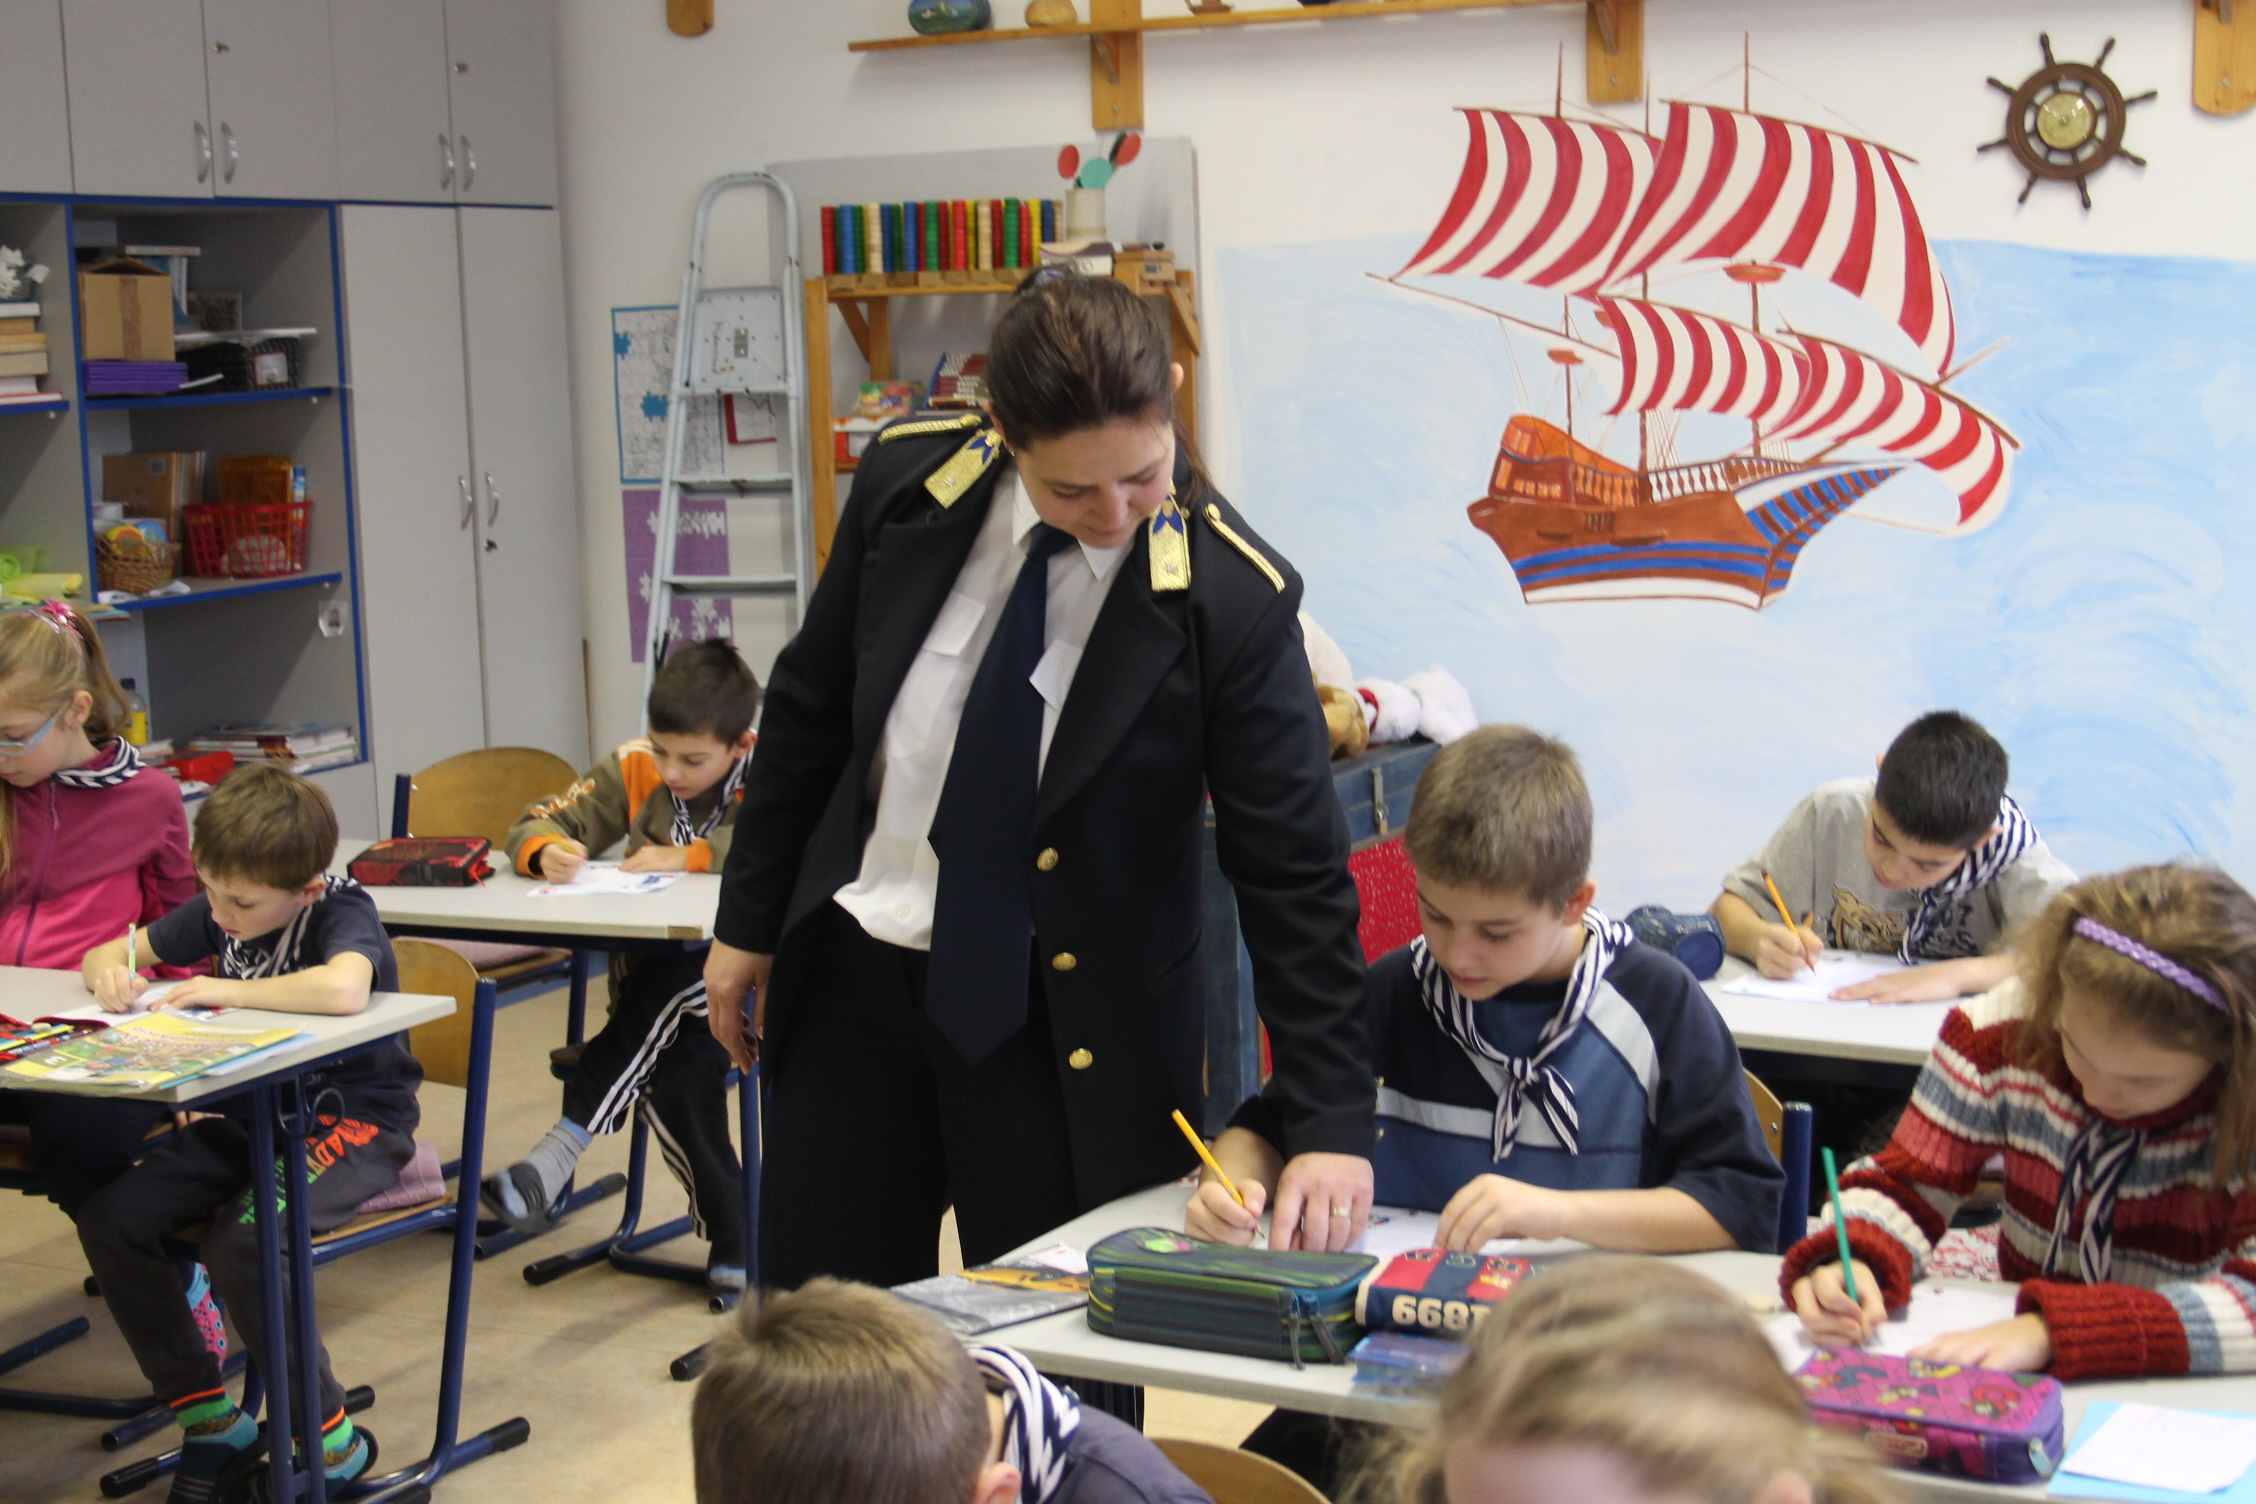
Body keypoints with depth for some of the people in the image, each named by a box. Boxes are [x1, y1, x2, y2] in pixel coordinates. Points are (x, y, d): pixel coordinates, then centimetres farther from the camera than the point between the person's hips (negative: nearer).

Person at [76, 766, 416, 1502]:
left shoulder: (341, 913, -17)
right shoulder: (217, 909, 4)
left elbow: (344, 989, -41)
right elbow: (108, 953, 16)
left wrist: (226, 991, -27)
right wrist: (111, 973, -10)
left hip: (351, 1123, -8)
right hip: (250, 1117, 8)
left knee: (240, 1243, -31)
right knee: (109, 1221, -10)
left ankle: (331, 1441, -12)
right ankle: (208, 1419, 2)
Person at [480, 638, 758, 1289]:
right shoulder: (633, 769, 3)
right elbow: (536, 825, 4)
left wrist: (690, 857, -29)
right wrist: (547, 852, -22)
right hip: (652, 975, 3)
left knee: (667, 987, -36)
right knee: (680, 1067, -28)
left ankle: (557, 1155, -35)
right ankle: (731, 1241, -16)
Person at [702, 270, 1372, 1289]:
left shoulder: (1231, 598, -19)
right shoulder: (909, 480, -9)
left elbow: (1294, 872, -16)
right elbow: (809, 707, 6)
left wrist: (1329, 1125, -20)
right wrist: (749, 919, 12)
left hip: (1066, 1026, -3)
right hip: (851, 975, 4)